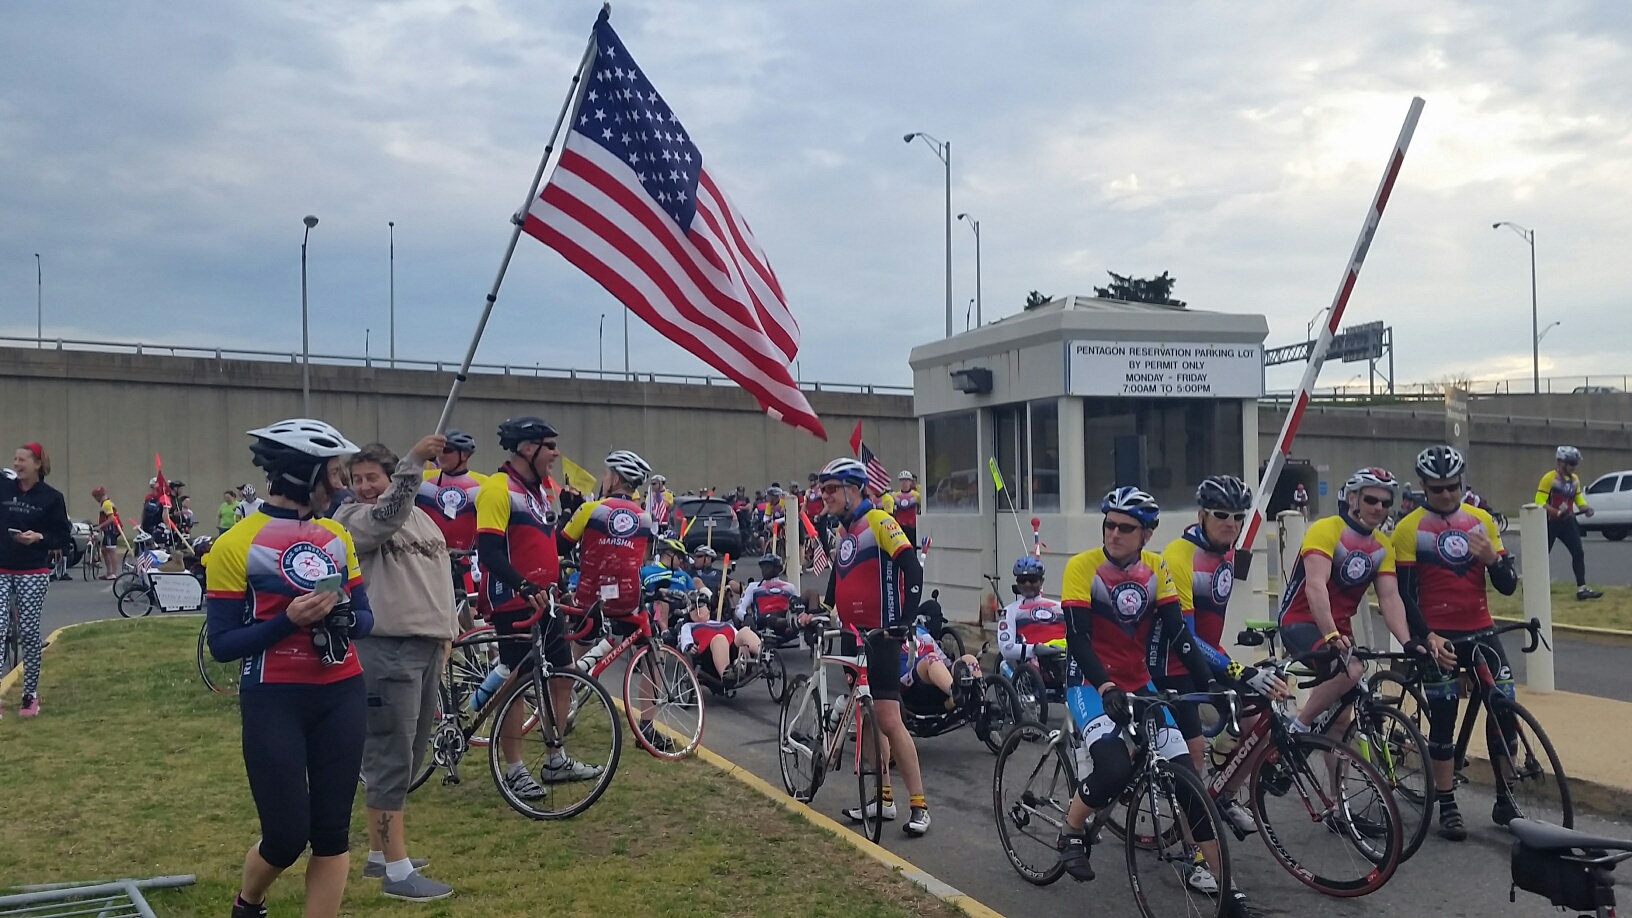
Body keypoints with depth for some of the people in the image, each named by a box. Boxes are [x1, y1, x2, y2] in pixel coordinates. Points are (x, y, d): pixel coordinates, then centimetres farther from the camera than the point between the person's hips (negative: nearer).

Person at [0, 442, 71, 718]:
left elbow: (63, 538, 0)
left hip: (33, 575, -2)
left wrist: (39, 537, -16)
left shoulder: (51, 497, -1)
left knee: (29, 633, 3)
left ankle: (30, 695, 14)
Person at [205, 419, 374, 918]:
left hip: (342, 697, 5)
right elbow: (222, 644, -8)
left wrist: (342, 618, -11)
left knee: (332, 831, 5)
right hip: (273, 702, -4)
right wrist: (288, 620, -21)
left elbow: (365, 616, 11)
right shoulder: (236, 545, -8)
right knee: (287, 836, 0)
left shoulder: (337, 536, 8)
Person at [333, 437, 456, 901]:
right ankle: (397, 871, 0)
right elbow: (386, 516, -27)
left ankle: (378, 854, 28)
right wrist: (414, 461, -34)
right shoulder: (351, 518, -4)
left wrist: (446, 631, 21)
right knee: (390, 759, -6)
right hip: (386, 650, -8)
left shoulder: (422, 518, 17)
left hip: (426, 646, 8)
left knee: (409, 757, 15)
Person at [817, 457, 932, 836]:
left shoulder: (879, 522, -13)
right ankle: (884, 798, 22)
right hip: (853, 635, 9)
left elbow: (912, 570, -21)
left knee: (888, 719, -12)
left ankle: (919, 805, -5)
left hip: (880, 637, -9)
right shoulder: (843, 530, 13)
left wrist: (904, 621, -26)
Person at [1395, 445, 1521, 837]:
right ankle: (1447, 807, 10)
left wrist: (1493, 558, -15)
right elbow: (1405, 593, -7)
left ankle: (1505, 801, 11)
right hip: (1437, 636, -3)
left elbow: (1508, 586, 5)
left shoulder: (1482, 521, 5)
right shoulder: (1409, 529, -6)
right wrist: (1426, 637, -18)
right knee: (1443, 719, 0)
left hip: (1479, 630, 3)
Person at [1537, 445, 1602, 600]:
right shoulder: (1549, 478, -16)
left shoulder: (1575, 479, 7)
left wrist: (1585, 509, -5)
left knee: (1578, 553, -3)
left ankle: (1581, 589, 0)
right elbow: (1539, 502, -20)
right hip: (1550, 522, -6)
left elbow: (1578, 498, 16)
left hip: (1567, 521, 6)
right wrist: (1557, 513, -29)